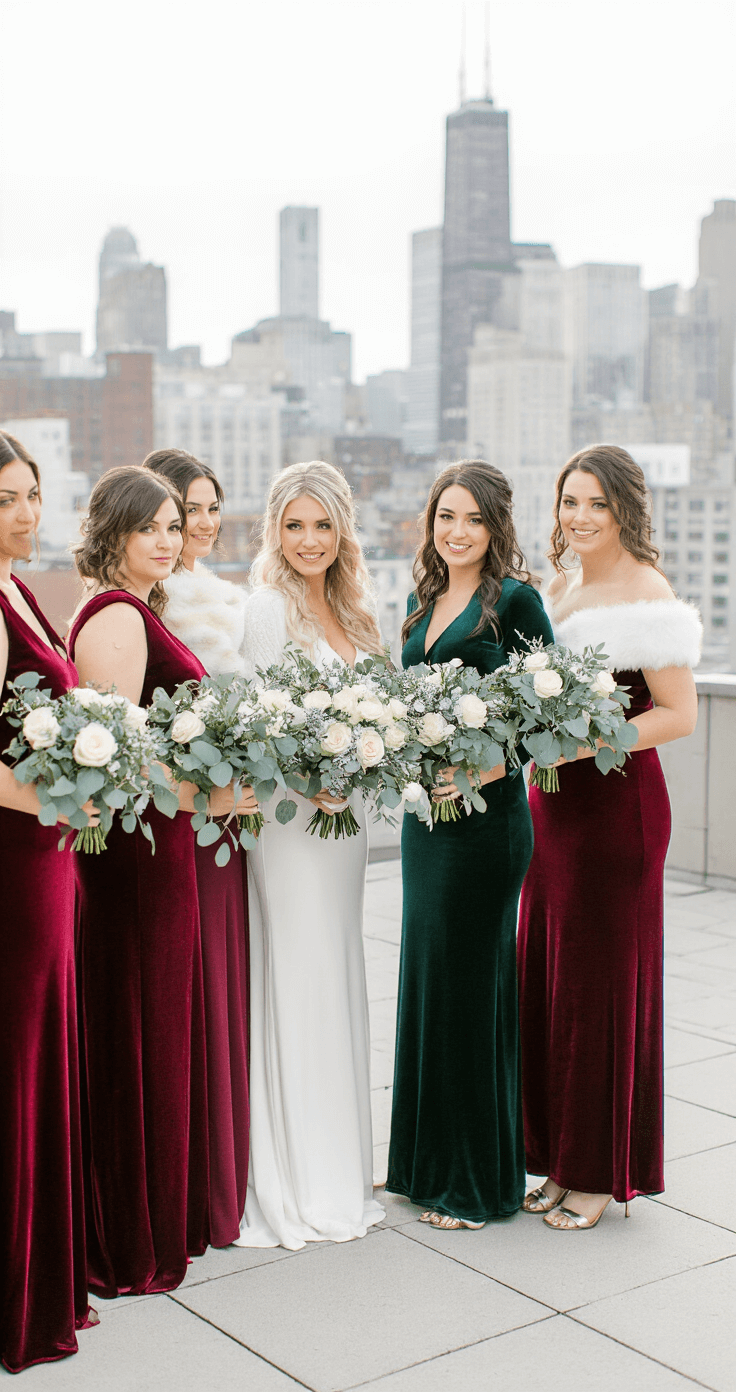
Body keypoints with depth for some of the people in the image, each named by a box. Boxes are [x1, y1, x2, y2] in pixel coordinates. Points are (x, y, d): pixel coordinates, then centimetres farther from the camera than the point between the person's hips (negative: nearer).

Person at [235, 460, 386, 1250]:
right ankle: (296, 1190, 8)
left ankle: (338, 1171, 26)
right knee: (297, 984, -3)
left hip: (345, 813, 8)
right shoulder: (269, 607, -9)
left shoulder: (350, 609, 13)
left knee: (338, 975, 14)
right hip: (290, 815, -8)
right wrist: (310, 779, -23)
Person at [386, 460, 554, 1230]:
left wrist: (494, 767, -22)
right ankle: (424, 1159, 29)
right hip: (424, 810, 8)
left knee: (467, 981, -1)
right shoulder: (422, 600, 14)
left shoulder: (513, 599, -8)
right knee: (424, 976, 14)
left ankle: (476, 1179, 14)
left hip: (484, 814, -8)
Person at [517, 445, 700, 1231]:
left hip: (618, 804, -8)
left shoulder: (648, 597, -11)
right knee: (547, 978, 10)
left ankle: (602, 1173, 16)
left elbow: (679, 715, -16)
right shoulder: (560, 587, 14)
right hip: (553, 798, 8)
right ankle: (562, 1160, 24)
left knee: (601, 980, 1)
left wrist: (582, 744, -23)